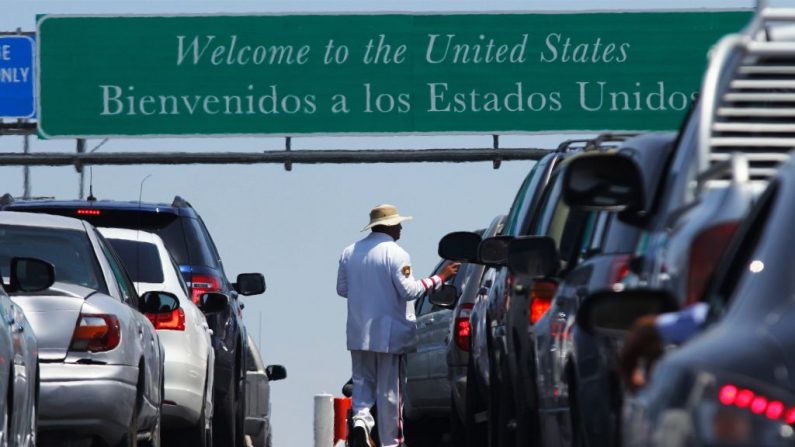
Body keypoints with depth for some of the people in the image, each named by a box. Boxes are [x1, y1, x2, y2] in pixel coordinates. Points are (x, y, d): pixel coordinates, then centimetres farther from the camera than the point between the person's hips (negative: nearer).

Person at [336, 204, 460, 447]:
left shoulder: (349, 253, 6)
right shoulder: (395, 254, -13)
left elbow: (342, 289, 11)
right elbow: (408, 290, -16)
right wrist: (439, 278, -9)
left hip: (358, 333, 5)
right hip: (389, 334, -5)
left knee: (363, 381, 13)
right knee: (389, 389, 2)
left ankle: (360, 418, -14)